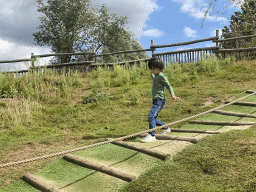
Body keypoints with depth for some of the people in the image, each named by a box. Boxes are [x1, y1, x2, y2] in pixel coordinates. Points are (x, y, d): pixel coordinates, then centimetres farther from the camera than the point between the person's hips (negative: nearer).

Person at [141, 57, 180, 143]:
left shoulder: (161, 76, -10)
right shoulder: (155, 76, 15)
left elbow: (169, 86, -9)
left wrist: (173, 95, -21)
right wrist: (151, 74, 49)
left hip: (160, 100, -9)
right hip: (156, 100, 9)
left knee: (151, 116, -22)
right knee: (153, 118, 13)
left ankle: (151, 135, -26)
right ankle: (166, 129, 30)